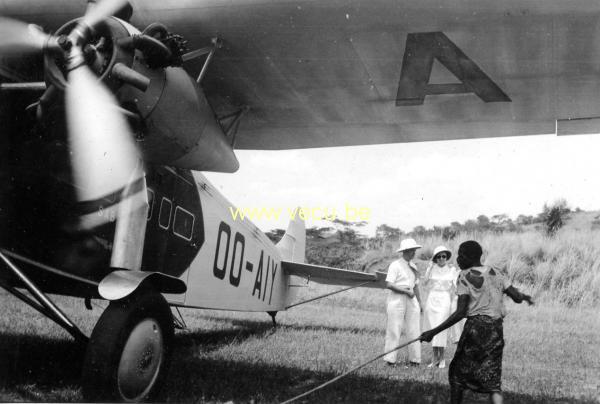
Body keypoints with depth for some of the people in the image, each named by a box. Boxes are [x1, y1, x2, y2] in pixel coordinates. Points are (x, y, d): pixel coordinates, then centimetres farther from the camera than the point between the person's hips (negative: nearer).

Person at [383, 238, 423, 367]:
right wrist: (406, 291, -15)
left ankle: (414, 359, 12)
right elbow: (389, 284, -16)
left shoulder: (413, 266, 14)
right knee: (394, 330, -2)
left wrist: (419, 302, 13)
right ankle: (390, 360, 5)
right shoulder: (395, 265, -8)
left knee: (414, 330, 5)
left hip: (411, 300, 6)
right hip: (397, 300, -6)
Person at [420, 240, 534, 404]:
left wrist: (433, 332, -12)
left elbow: (460, 313, -12)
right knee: (492, 378, 5)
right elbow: (517, 297, 8)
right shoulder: (495, 274, 11)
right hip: (496, 330, 5)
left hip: (476, 327, -5)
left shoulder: (465, 276, -5)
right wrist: (525, 296, 33)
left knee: (458, 372, 12)